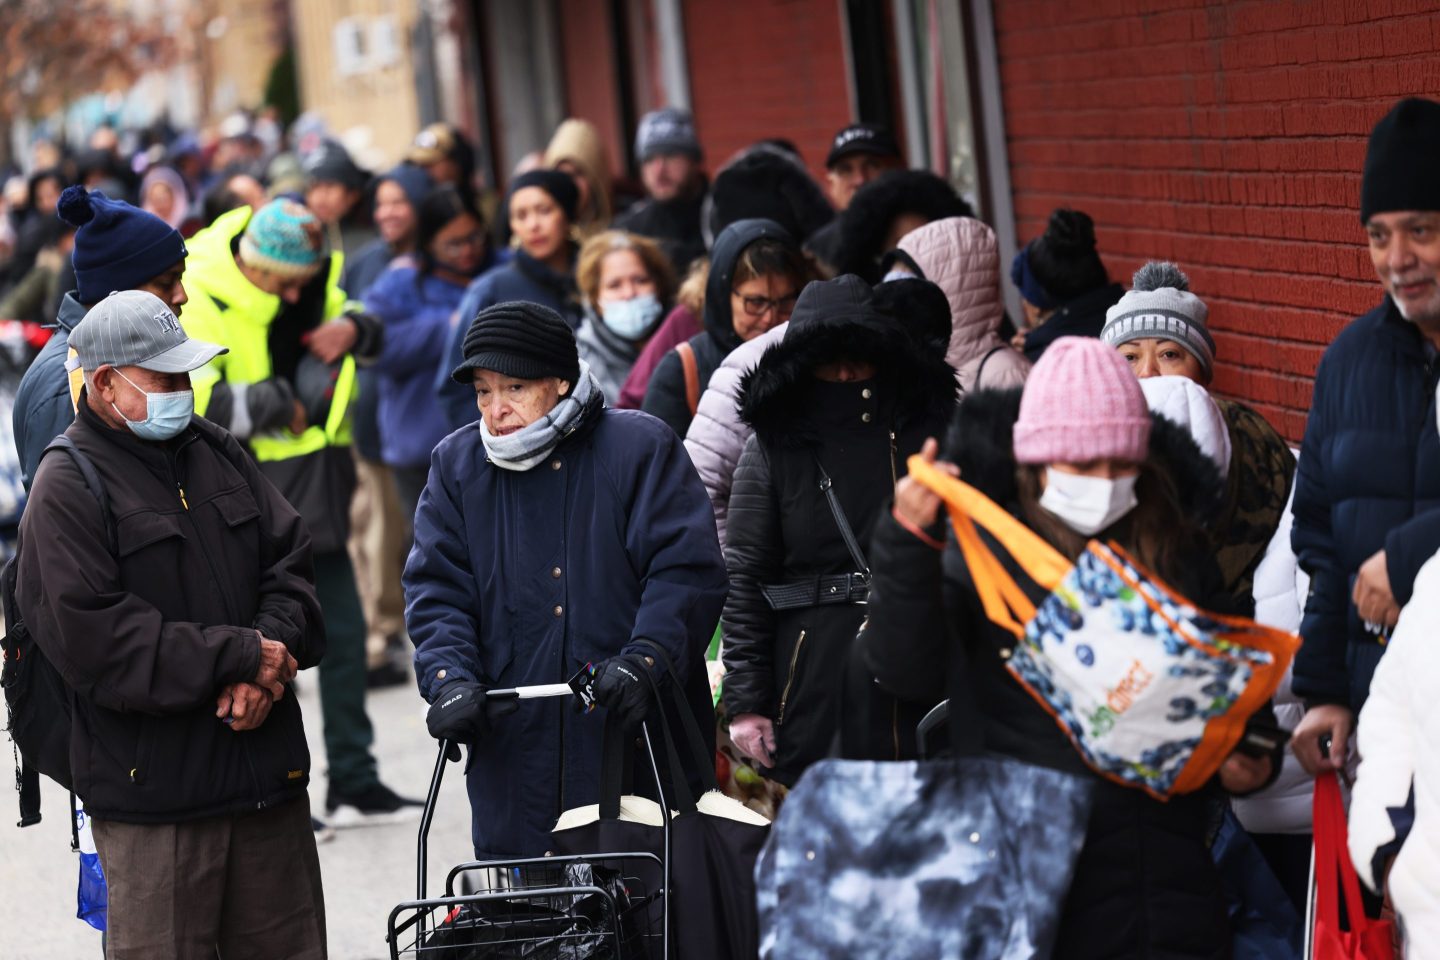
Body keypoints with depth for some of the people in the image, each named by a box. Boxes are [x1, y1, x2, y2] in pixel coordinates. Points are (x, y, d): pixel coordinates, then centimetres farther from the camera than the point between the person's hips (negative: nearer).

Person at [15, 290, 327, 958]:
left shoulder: (216, 452, 12)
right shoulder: (67, 491, -9)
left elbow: (290, 562, 12)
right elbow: (95, 642, -17)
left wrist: (275, 647, -9)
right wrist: (240, 656, -16)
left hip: (268, 774, 6)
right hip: (152, 793, -6)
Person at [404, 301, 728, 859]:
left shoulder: (641, 448, 0)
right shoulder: (457, 466, 11)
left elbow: (688, 568, -6)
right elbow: (436, 589, 5)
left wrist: (643, 660, -20)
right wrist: (451, 679, -13)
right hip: (513, 746, 3)